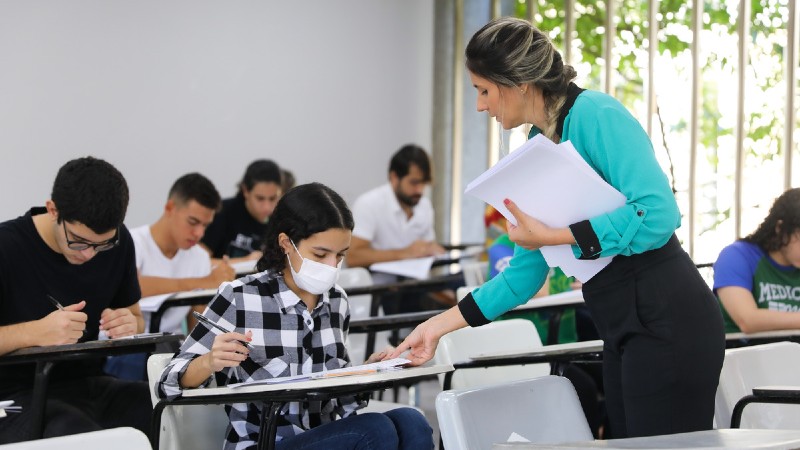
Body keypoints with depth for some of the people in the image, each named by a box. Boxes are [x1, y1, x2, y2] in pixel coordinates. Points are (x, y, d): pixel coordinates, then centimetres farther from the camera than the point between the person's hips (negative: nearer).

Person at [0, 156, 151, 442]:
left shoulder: (118, 243, 4)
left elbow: (136, 319, 17)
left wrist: (129, 325, -7)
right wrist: (34, 333, -31)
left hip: (91, 386, 5)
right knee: (81, 434, -37)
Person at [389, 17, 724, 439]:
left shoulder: (596, 115, -12)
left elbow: (658, 215, -24)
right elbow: (525, 273, 19)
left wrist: (552, 236, -20)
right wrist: (440, 324, 16)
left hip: (666, 321, -9)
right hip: (623, 327, 9)